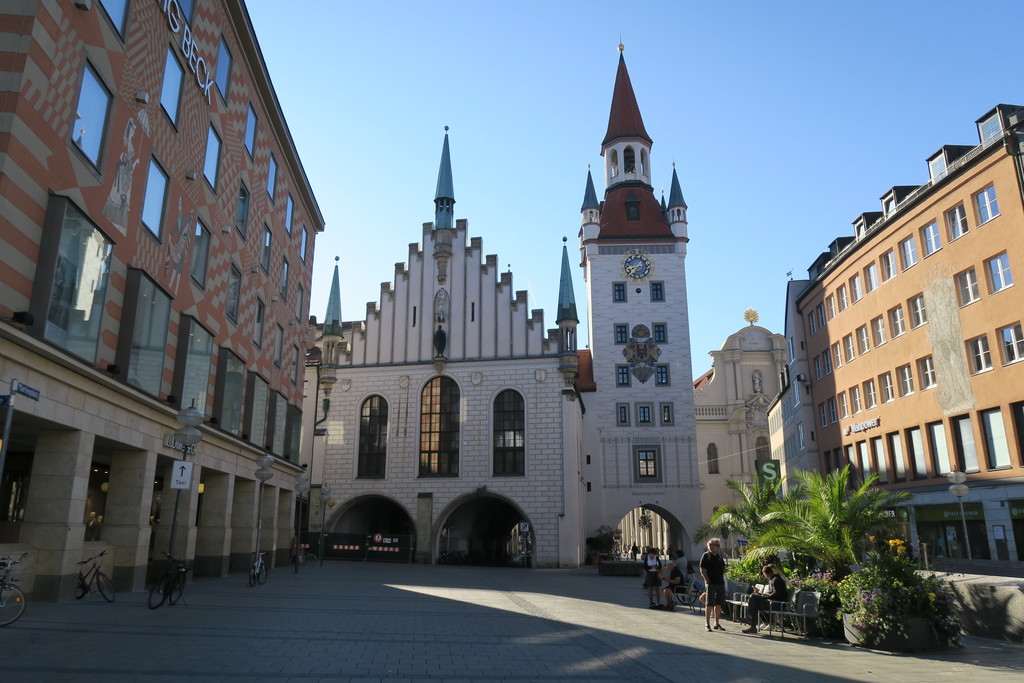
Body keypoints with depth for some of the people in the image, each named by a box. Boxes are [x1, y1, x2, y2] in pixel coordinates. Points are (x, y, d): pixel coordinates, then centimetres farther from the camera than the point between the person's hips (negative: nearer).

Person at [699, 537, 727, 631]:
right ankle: (707, 624, 2)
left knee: (719, 603, 11)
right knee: (710, 603, -5)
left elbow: (723, 569, 22)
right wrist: (708, 581, -16)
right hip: (711, 583, -7)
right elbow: (702, 570, -10)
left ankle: (717, 623, 20)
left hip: (720, 583, 7)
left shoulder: (720, 557, 14)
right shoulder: (706, 556, -6)